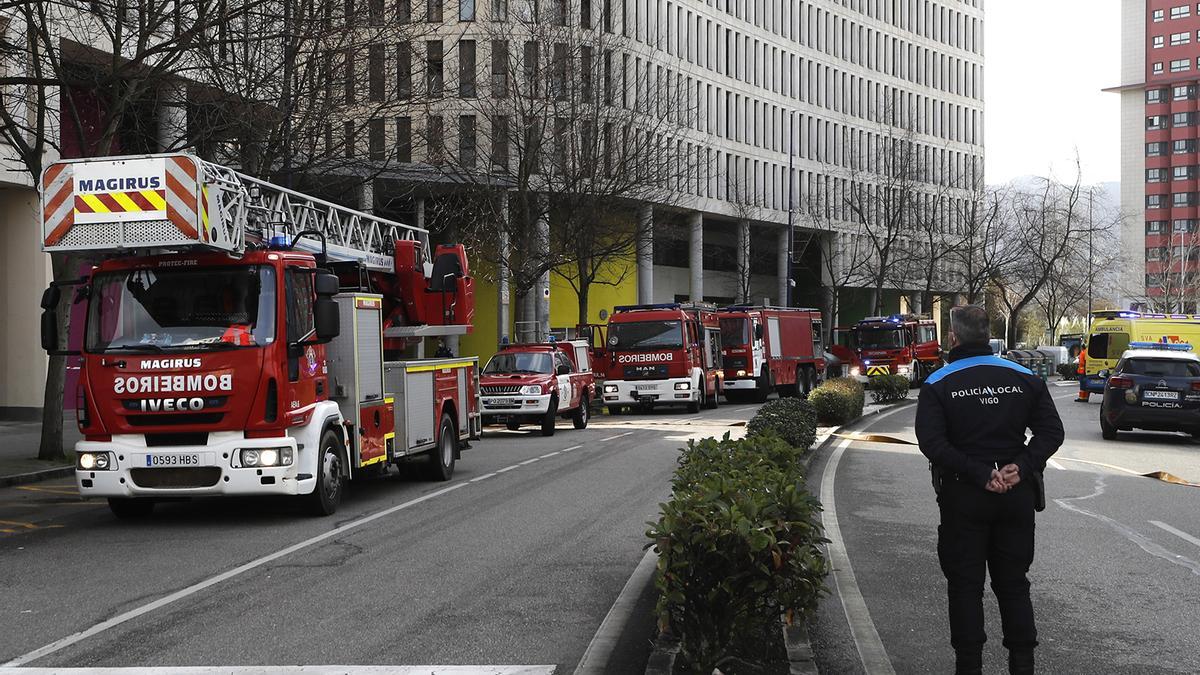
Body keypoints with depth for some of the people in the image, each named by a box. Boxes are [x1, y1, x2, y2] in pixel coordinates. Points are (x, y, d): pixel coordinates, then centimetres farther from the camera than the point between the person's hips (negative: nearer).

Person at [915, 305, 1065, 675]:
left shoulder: (938, 384, -5)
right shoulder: (1024, 378, 3)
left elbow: (932, 442, -16)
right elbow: (1051, 431, -2)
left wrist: (980, 475, -17)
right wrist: (1021, 468, -10)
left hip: (963, 497, -3)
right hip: (1017, 494, 3)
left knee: (965, 585, 6)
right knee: (1014, 583, 12)